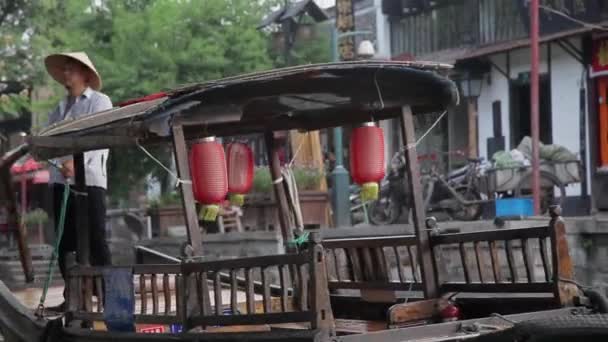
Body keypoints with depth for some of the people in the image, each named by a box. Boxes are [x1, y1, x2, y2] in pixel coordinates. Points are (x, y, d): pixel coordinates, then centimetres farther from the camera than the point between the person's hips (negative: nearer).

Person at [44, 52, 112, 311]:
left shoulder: (99, 102, 3)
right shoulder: (60, 108, 22)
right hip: (60, 180, 6)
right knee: (65, 242, 6)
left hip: (89, 180, -6)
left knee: (96, 241, -7)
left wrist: (76, 161, -26)